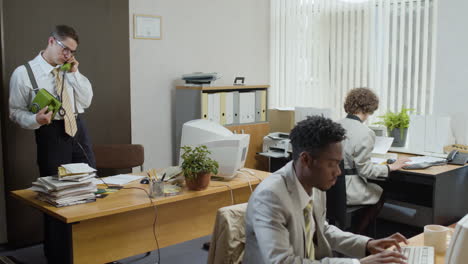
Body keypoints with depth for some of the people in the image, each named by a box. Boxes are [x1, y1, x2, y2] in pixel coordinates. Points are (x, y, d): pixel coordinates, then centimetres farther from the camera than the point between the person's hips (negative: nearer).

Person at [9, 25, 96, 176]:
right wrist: (36, 120, -22)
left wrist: (74, 73, -1)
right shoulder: (23, 73, -4)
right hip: (51, 135, -4)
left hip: (78, 131, 5)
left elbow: (86, 101, 9)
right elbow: (16, 111, -2)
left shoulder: (69, 69, 11)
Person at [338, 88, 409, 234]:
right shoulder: (365, 133, -20)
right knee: (379, 193, 23)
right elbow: (364, 169, -16)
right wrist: (391, 167, -2)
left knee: (372, 187, 31)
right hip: (346, 190, -7)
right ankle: (358, 234, 30)